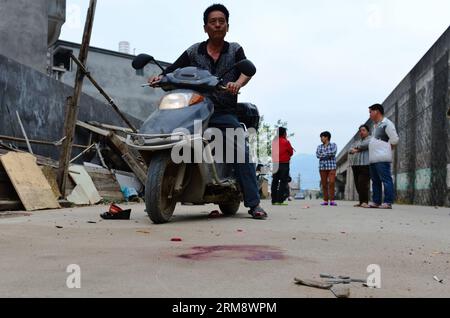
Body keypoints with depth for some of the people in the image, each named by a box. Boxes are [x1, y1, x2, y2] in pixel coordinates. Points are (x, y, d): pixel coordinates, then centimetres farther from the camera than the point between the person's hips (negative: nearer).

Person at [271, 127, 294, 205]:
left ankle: (274, 200, 10)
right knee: (283, 181, -3)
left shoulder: (274, 141, 8)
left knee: (275, 181, 8)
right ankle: (280, 200, -9)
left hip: (275, 163, 6)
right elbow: (291, 152, 1)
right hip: (284, 163, -6)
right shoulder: (286, 142, -8)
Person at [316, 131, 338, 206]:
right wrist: (328, 154, -9)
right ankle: (325, 201, 7)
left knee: (331, 183, -12)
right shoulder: (319, 147, 13)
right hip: (322, 167, 3)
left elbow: (333, 153, -12)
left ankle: (332, 200, -8)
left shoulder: (333, 145, 7)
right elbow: (318, 155, -3)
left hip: (331, 166, -3)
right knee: (324, 184, 2)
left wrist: (323, 154, -5)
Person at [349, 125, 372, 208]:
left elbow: (366, 144, -14)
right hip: (355, 165, 7)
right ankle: (361, 202, 5)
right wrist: (353, 150, -6)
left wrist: (356, 148, 1)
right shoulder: (357, 142, 29)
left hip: (365, 165, -7)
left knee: (363, 183, -16)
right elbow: (350, 150, 18)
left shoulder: (371, 139, 7)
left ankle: (364, 202, -15)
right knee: (358, 185, 1)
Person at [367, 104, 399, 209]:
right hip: (373, 158, 10)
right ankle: (376, 202, 15)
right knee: (375, 181, 11)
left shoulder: (387, 124, -5)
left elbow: (395, 139, -9)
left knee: (386, 180, -10)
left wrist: (387, 148, 1)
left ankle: (388, 202, -11)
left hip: (382, 158, -10)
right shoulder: (375, 125, 22)